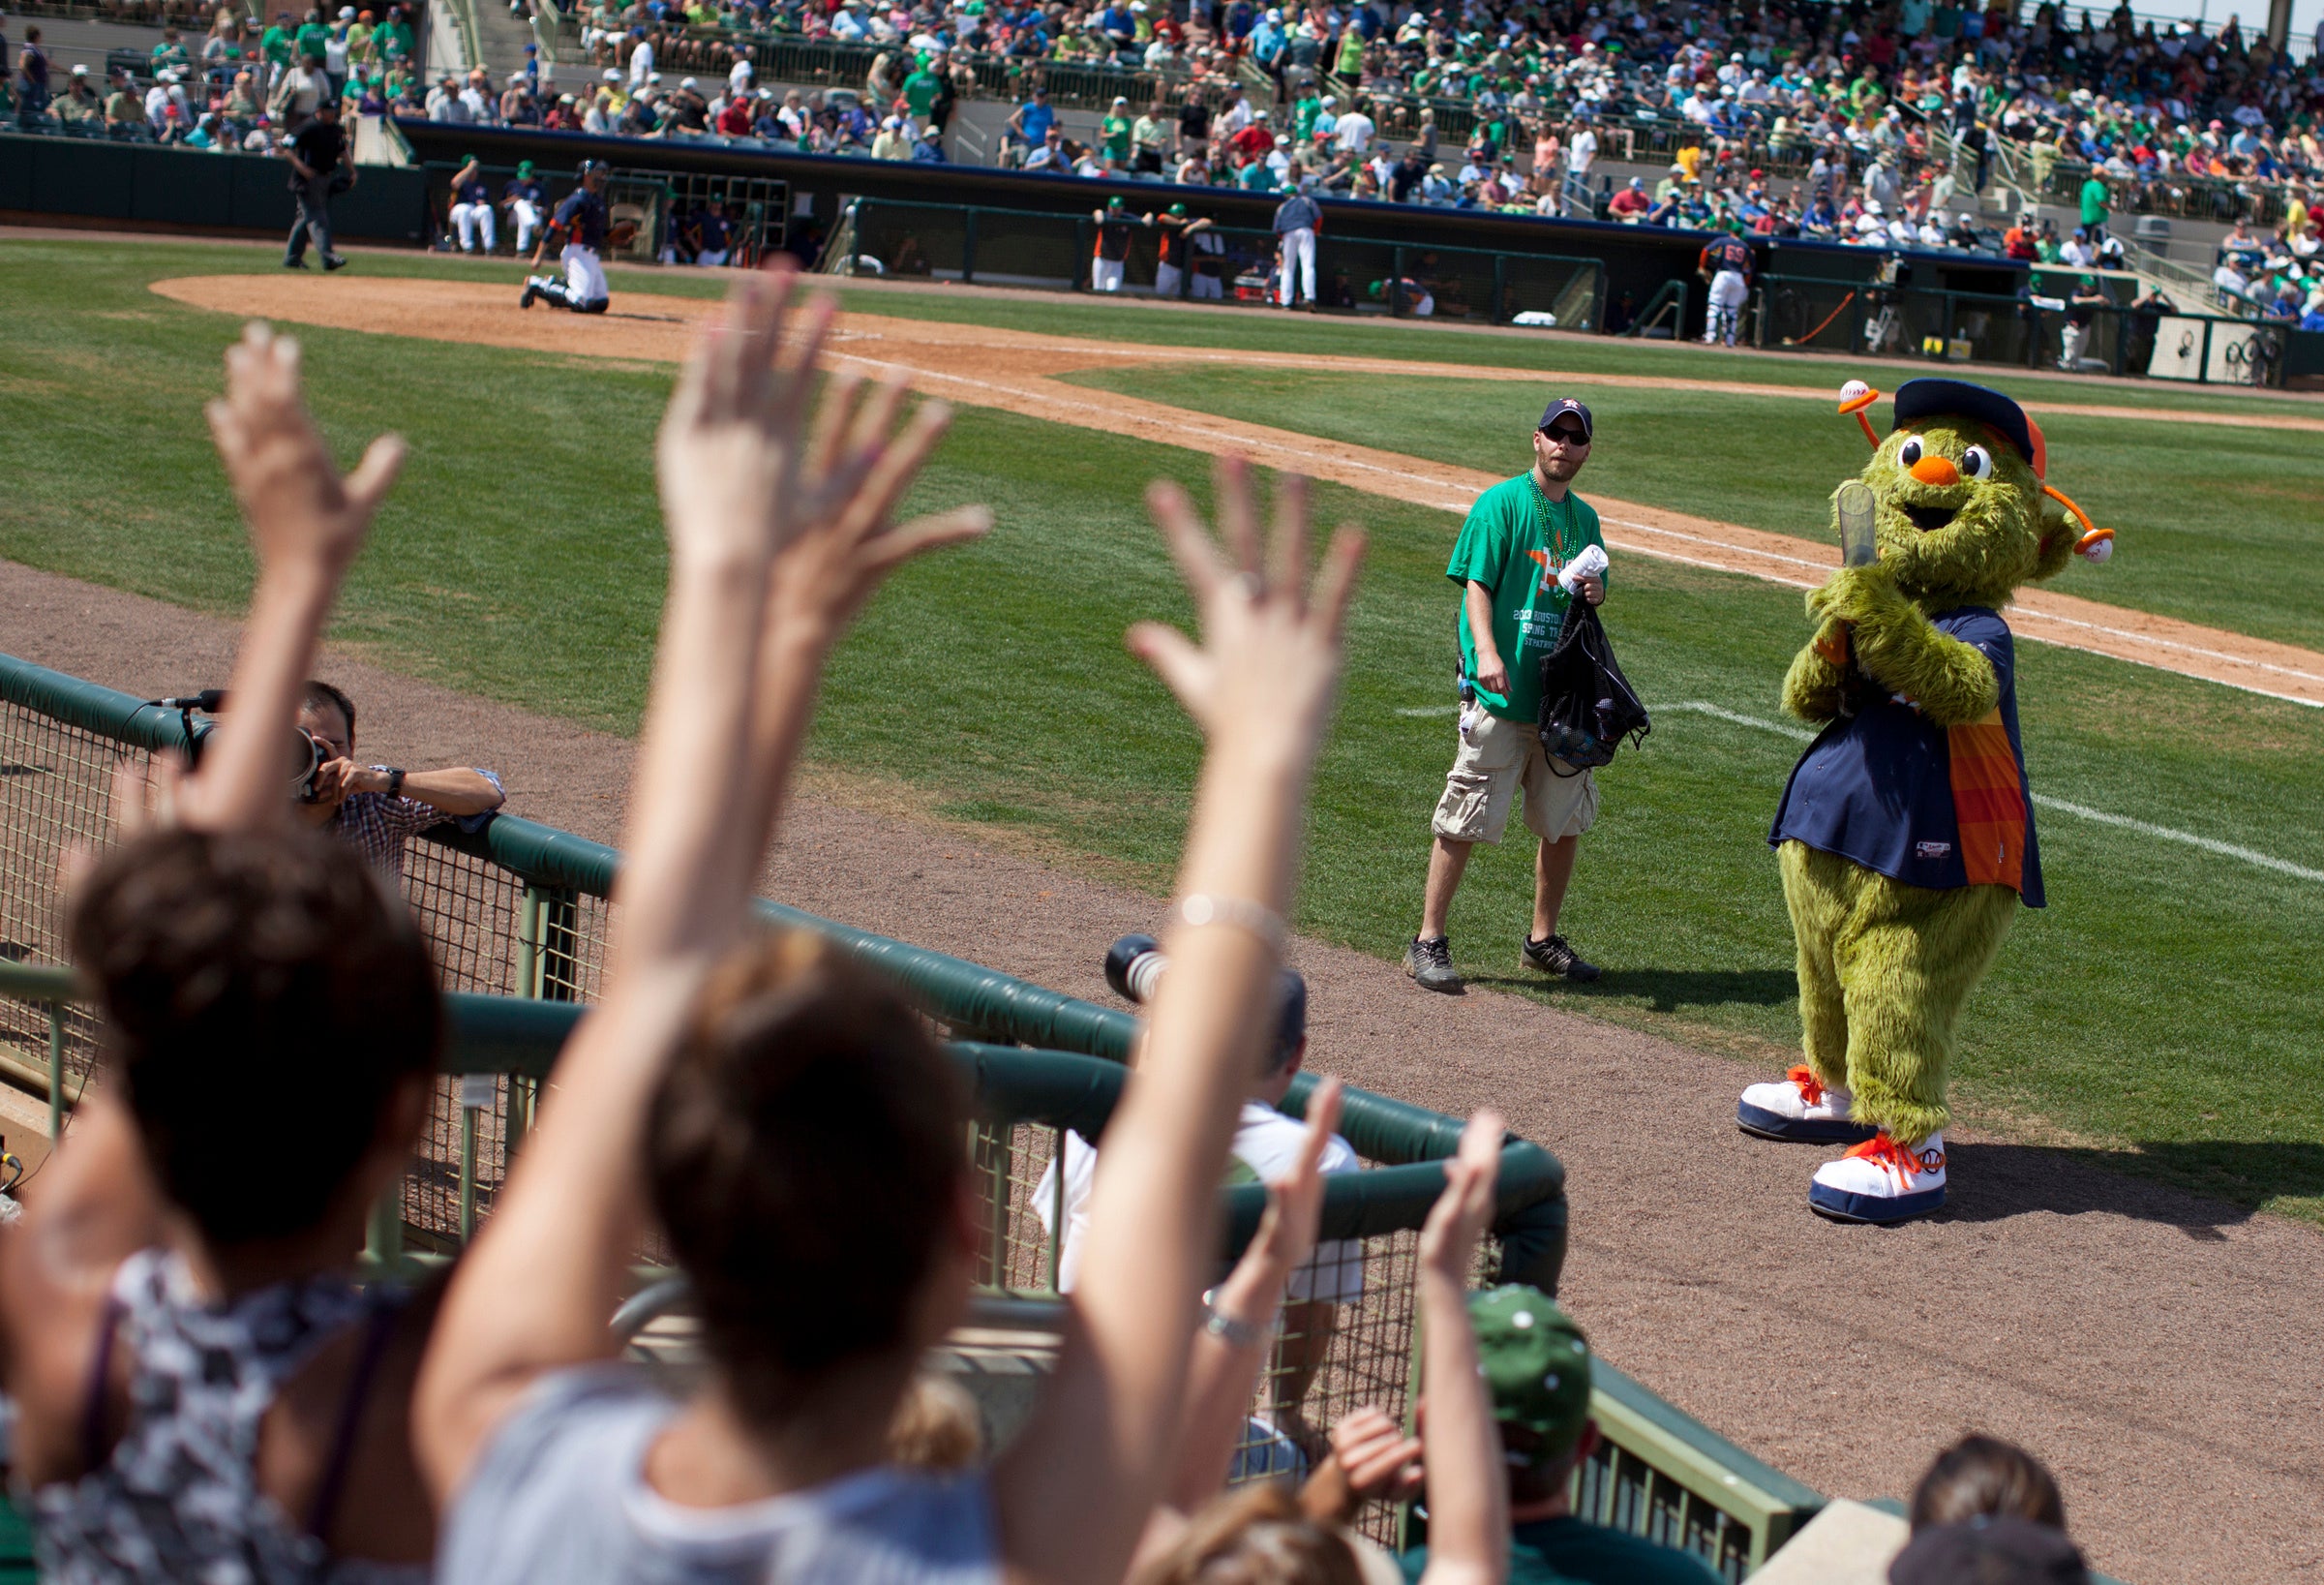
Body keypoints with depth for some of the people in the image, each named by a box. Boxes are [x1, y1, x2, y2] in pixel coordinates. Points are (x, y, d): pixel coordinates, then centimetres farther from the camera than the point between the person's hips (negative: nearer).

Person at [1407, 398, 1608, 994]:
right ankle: (1428, 942, 2)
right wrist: (1486, 650, -28)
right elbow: (1476, 584, -12)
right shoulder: (1500, 503, -4)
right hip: (1500, 695, -6)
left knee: (1565, 825, 11)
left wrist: (1595, 591, 1)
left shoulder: (1584, 518, 15)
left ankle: (1543, 940, 25)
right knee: (1464, 821, -6)